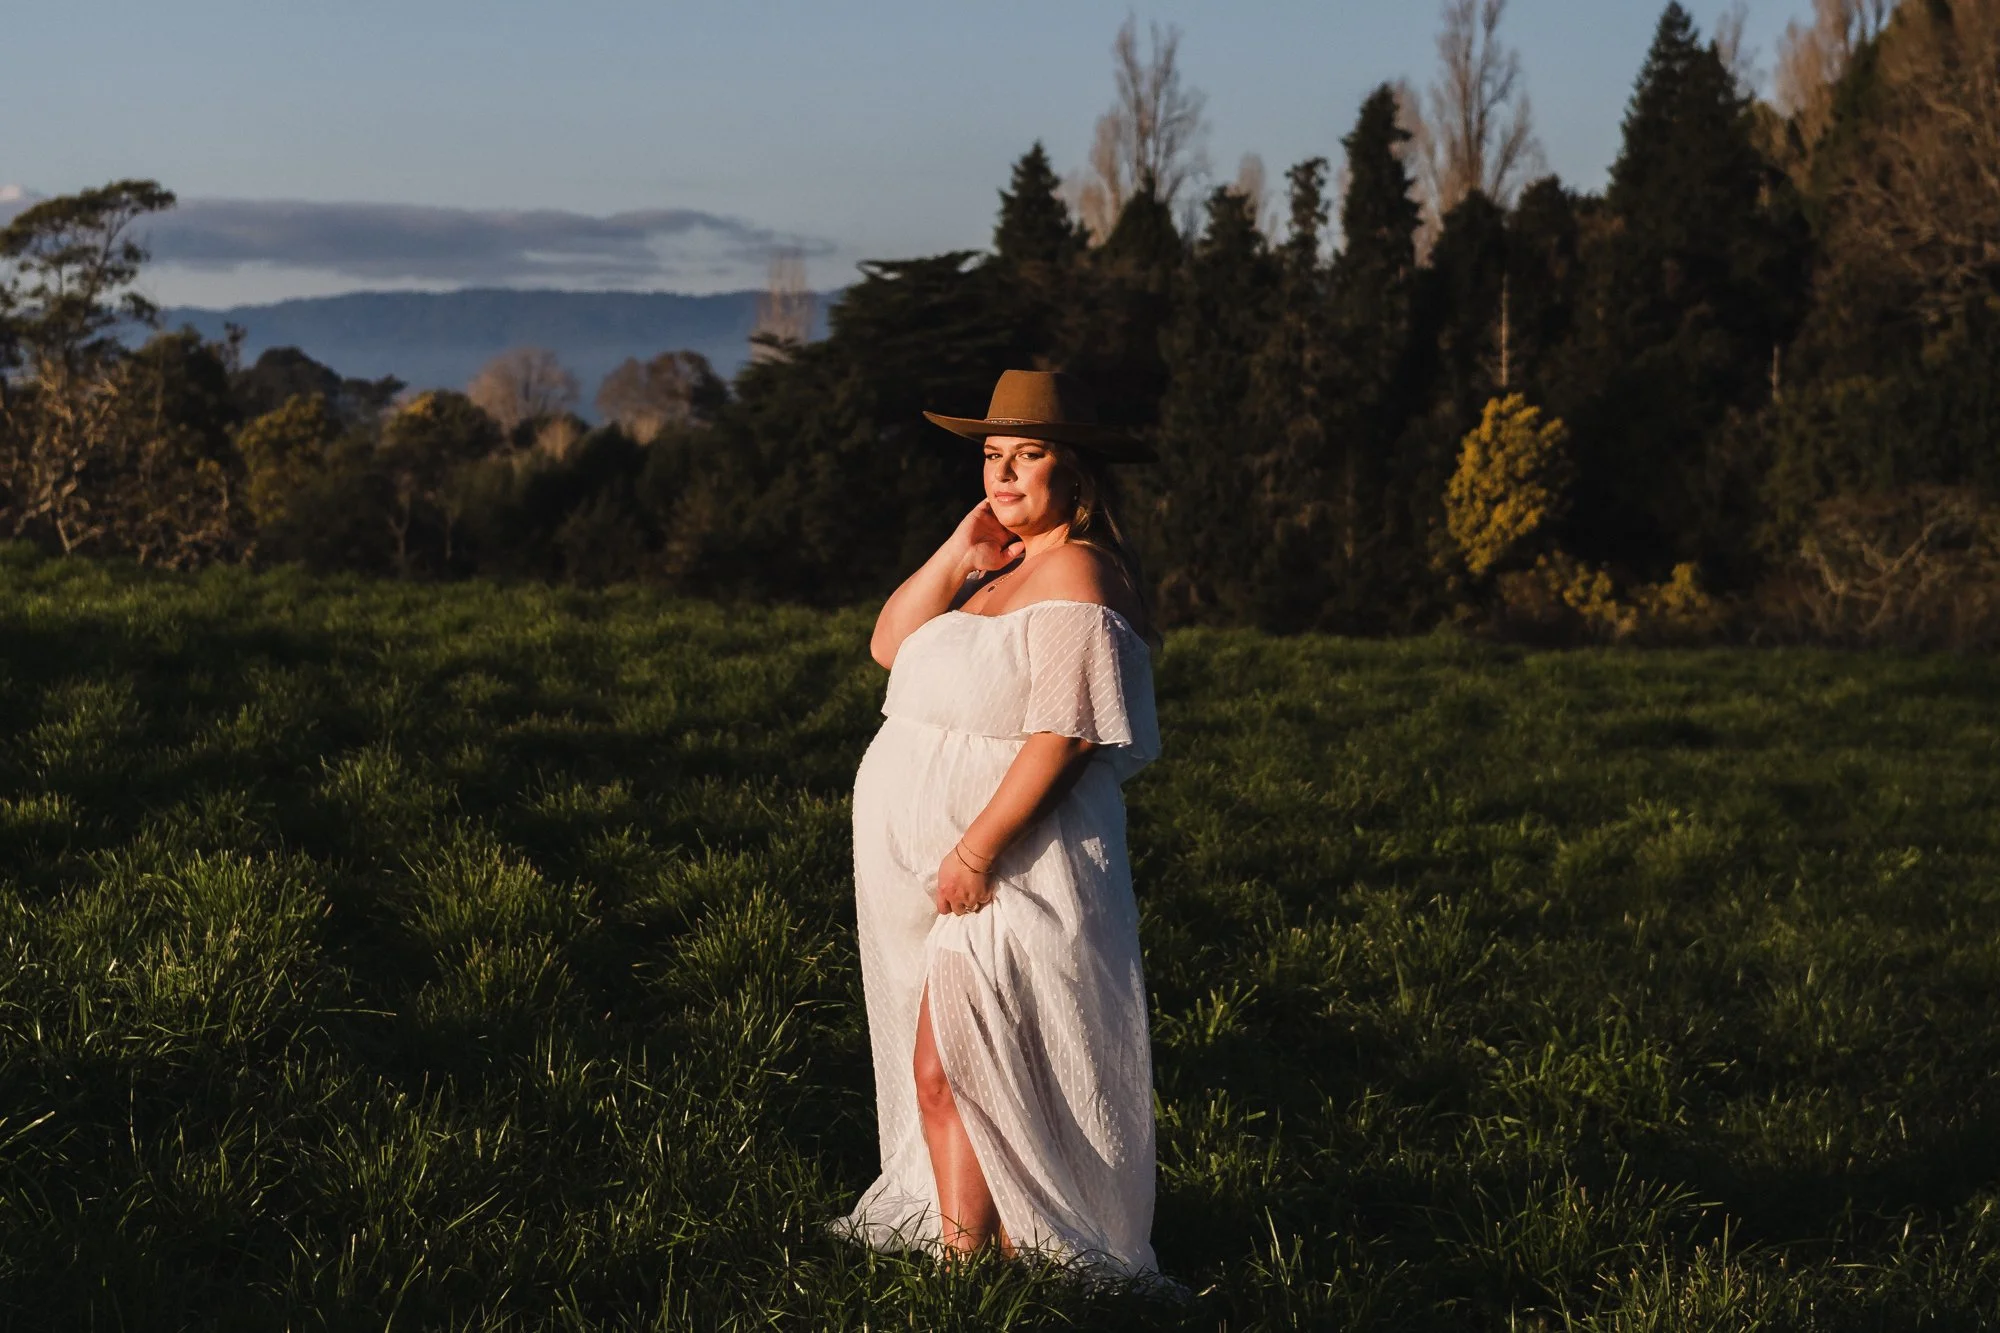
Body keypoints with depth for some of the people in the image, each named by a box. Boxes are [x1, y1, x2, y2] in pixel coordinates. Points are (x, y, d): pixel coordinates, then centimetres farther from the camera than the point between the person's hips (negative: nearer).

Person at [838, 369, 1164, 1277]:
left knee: (949, 1069, -11)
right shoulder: (997, 570, 15)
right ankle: (1004, 1238, 16)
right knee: (947, 1071, 10)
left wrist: (976, 849, -22)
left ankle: (962, 1260, -5)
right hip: (932, 861, 9)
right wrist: (957, 555, -3)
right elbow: (890, 646, 9)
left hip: (1005, 868, -9)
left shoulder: (1075, 575, -14)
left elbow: (1063, 736, -21)